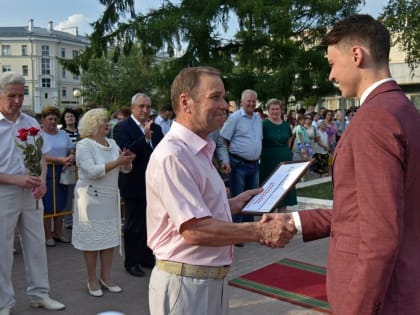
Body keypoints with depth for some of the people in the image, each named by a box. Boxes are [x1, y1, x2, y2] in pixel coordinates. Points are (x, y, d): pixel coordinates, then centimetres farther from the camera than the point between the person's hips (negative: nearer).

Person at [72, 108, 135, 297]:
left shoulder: (112, 143, 9)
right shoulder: (84, 145, -9)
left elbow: (126, 169, 8)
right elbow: (92, 171, -22)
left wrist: (127, 161, -13)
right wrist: (117, 161, -23)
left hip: (111, 197, 6)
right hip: (91, 198, -6)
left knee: (110, 237, 9)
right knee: (92, 239, 2)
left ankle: (106, 277, 22)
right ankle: (92, 280, 16)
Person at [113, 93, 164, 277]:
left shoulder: (155, 128, 9)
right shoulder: (122, 128, -9)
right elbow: (126, 152, -23)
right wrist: (145, 137, -32)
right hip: (134, 185, -6)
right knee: (134, 226, 6)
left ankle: (147, 258, 32)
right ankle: (131, 262, 20)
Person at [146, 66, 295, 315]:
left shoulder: (200, 150, 11)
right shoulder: (172, 155, -22)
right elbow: (195, 230, -27)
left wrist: (232, 205, 8)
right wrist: (261, 232, -22)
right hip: (186, 283, -9)